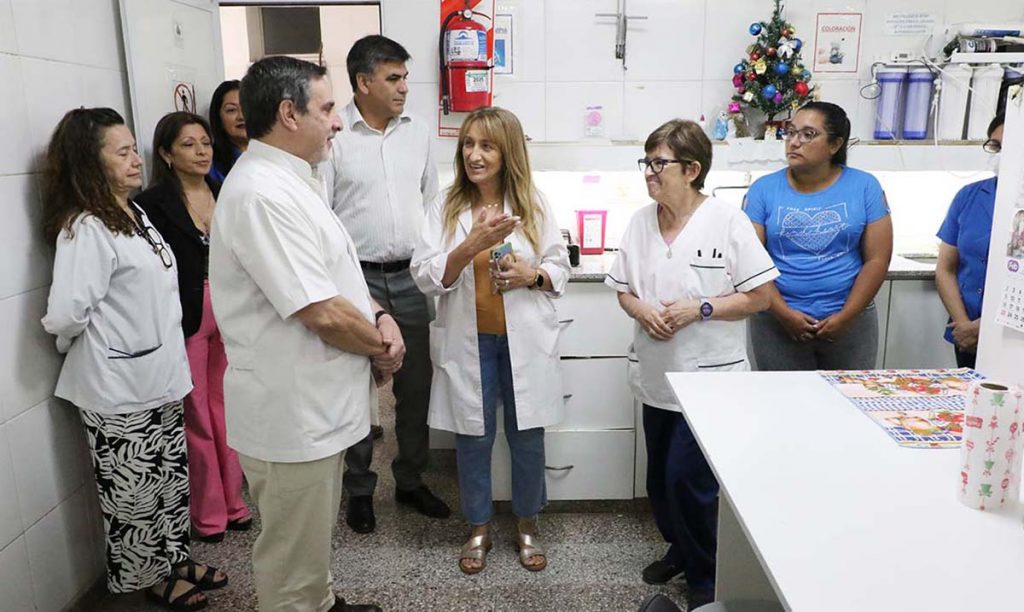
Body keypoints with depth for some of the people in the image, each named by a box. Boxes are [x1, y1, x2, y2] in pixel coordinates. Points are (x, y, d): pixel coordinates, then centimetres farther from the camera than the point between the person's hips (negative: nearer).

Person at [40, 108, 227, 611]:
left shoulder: (135, 214, 9)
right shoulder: (85, 228, -19)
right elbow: (64, 315, -25)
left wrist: (167, 354, 14)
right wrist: (96, 348, -5)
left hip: (159, 376, 8)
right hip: (119, 387, -8)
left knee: (171, 477, 20)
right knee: (135, 490, 10)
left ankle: (174, 559, 38)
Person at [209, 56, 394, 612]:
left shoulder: (293, 181, 10)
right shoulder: (262, 194, -24)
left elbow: (339, 273, 17)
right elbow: (323, 313, -27)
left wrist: (381, 320, -1)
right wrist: (382, 348, -9)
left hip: (316, 407, 10)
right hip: (291, 415, -10)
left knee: (314, 537, 29)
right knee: (292, 563, 11)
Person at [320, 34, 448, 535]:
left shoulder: (418, 132, 7)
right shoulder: (333, 136, -7)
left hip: (411, 278, 4)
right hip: (358, 279, -4)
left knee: (416, 387, 12)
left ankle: (410, 481, 31)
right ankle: (359, 489, 27)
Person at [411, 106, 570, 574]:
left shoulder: (533, 205, 0)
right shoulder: (445, 208, -1)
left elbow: (560, 267, 5)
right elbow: (425, 277, -9)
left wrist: (533, 275, -16)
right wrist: (471, 246, -24)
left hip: (524, 340, 0)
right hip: (469, 341, 0)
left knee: (527, 437, 11)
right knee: (473, 438, 11)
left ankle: (527, 526, 34)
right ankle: (479, 529, 33)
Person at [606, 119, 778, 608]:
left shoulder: (728, 222, -12)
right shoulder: (640, 222, 2)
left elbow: (759, 296, -9)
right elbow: (623, 290, 9)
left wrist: (699, 310, -20)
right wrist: (641, 311, -12)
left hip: (709, 376, -5)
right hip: (656, 375, 5)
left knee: (687, 480, -3)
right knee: (660, 478, 16)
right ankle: (679, 549, 42)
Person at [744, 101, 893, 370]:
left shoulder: (865, 187, 0)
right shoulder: (763, 189, -2)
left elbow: (877, 260, -2)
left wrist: (846, 316, -8)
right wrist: (784, 313, -13)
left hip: (850, 323, 1)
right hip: (778, 323, -1)